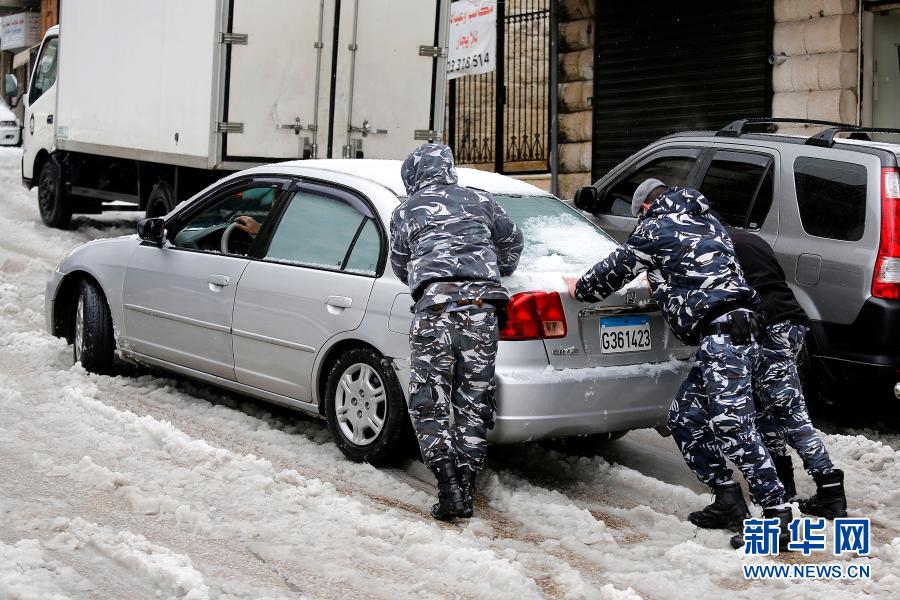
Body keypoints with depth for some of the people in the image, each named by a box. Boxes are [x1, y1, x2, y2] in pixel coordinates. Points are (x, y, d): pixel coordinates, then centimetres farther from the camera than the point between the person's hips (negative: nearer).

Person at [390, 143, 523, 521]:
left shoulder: (406, 212, 17)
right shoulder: (479, 201, 21)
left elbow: (400, 265, 24)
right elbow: (512, 241, 31)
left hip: (434, 302, -2)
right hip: (481, 302, 2)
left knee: (428, 401, 4)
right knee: (473, 401, 8)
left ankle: (450, 488, -9)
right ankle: (466, 488, 7)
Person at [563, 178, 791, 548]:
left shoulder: (656, 228, 2)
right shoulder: (705, 222, 26)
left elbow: (617, 268, 11)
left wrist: (580, 288, 29)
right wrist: (659, 283, 55)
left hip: (719, 333, -9)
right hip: (737, 328, 9)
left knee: (732, 425, -13)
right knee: (684, 418, 15)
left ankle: (776, 514, -15)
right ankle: (728, 501, 14)